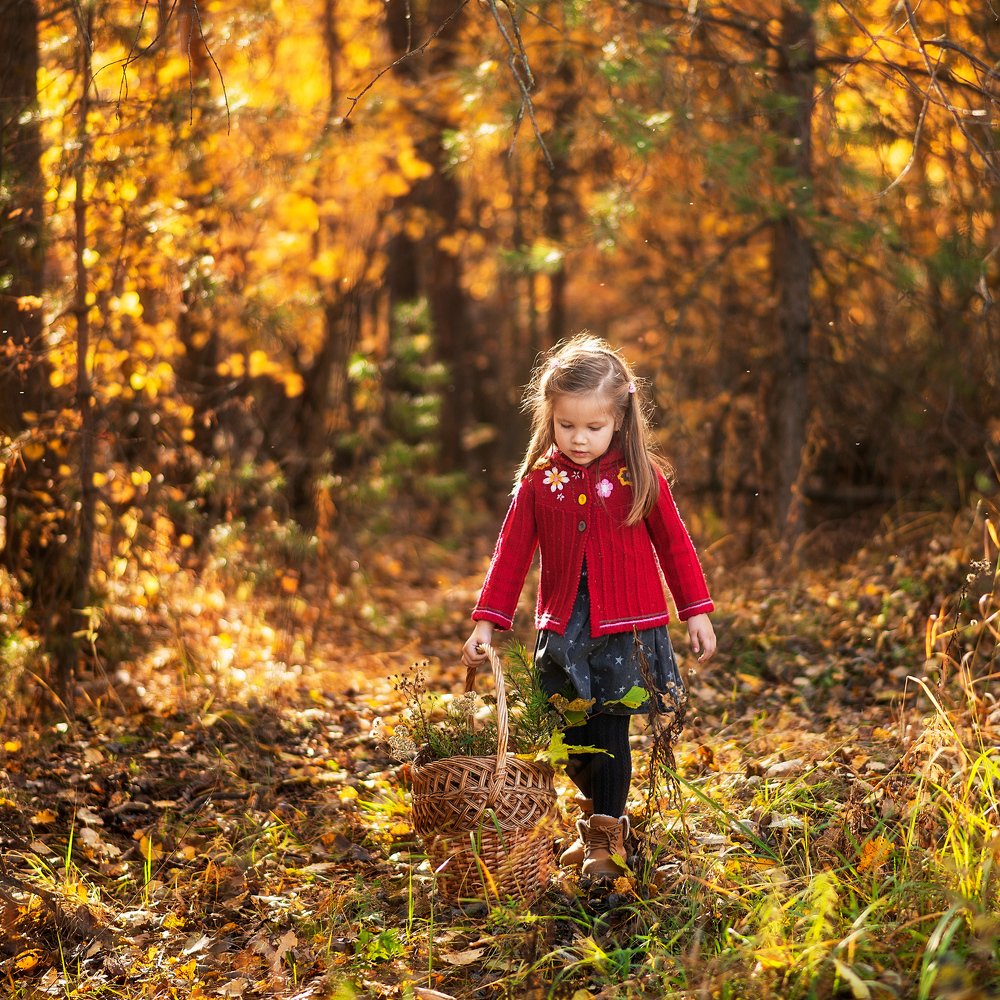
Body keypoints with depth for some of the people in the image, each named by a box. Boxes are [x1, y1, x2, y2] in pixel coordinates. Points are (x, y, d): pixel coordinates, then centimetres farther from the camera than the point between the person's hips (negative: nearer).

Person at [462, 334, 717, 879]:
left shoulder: (640, 475, -4)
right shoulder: (539, 480, 0)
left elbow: (673, 543, 4)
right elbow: (512, 553, 3)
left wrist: (697, 612, 3)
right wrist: (486, 621, -3)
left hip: (626, 627, -3)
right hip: (563, 629, 3)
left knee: (609, 731, -4)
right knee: (571, 738, 8)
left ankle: (606, 837, 10)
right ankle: (597, 814, 31)